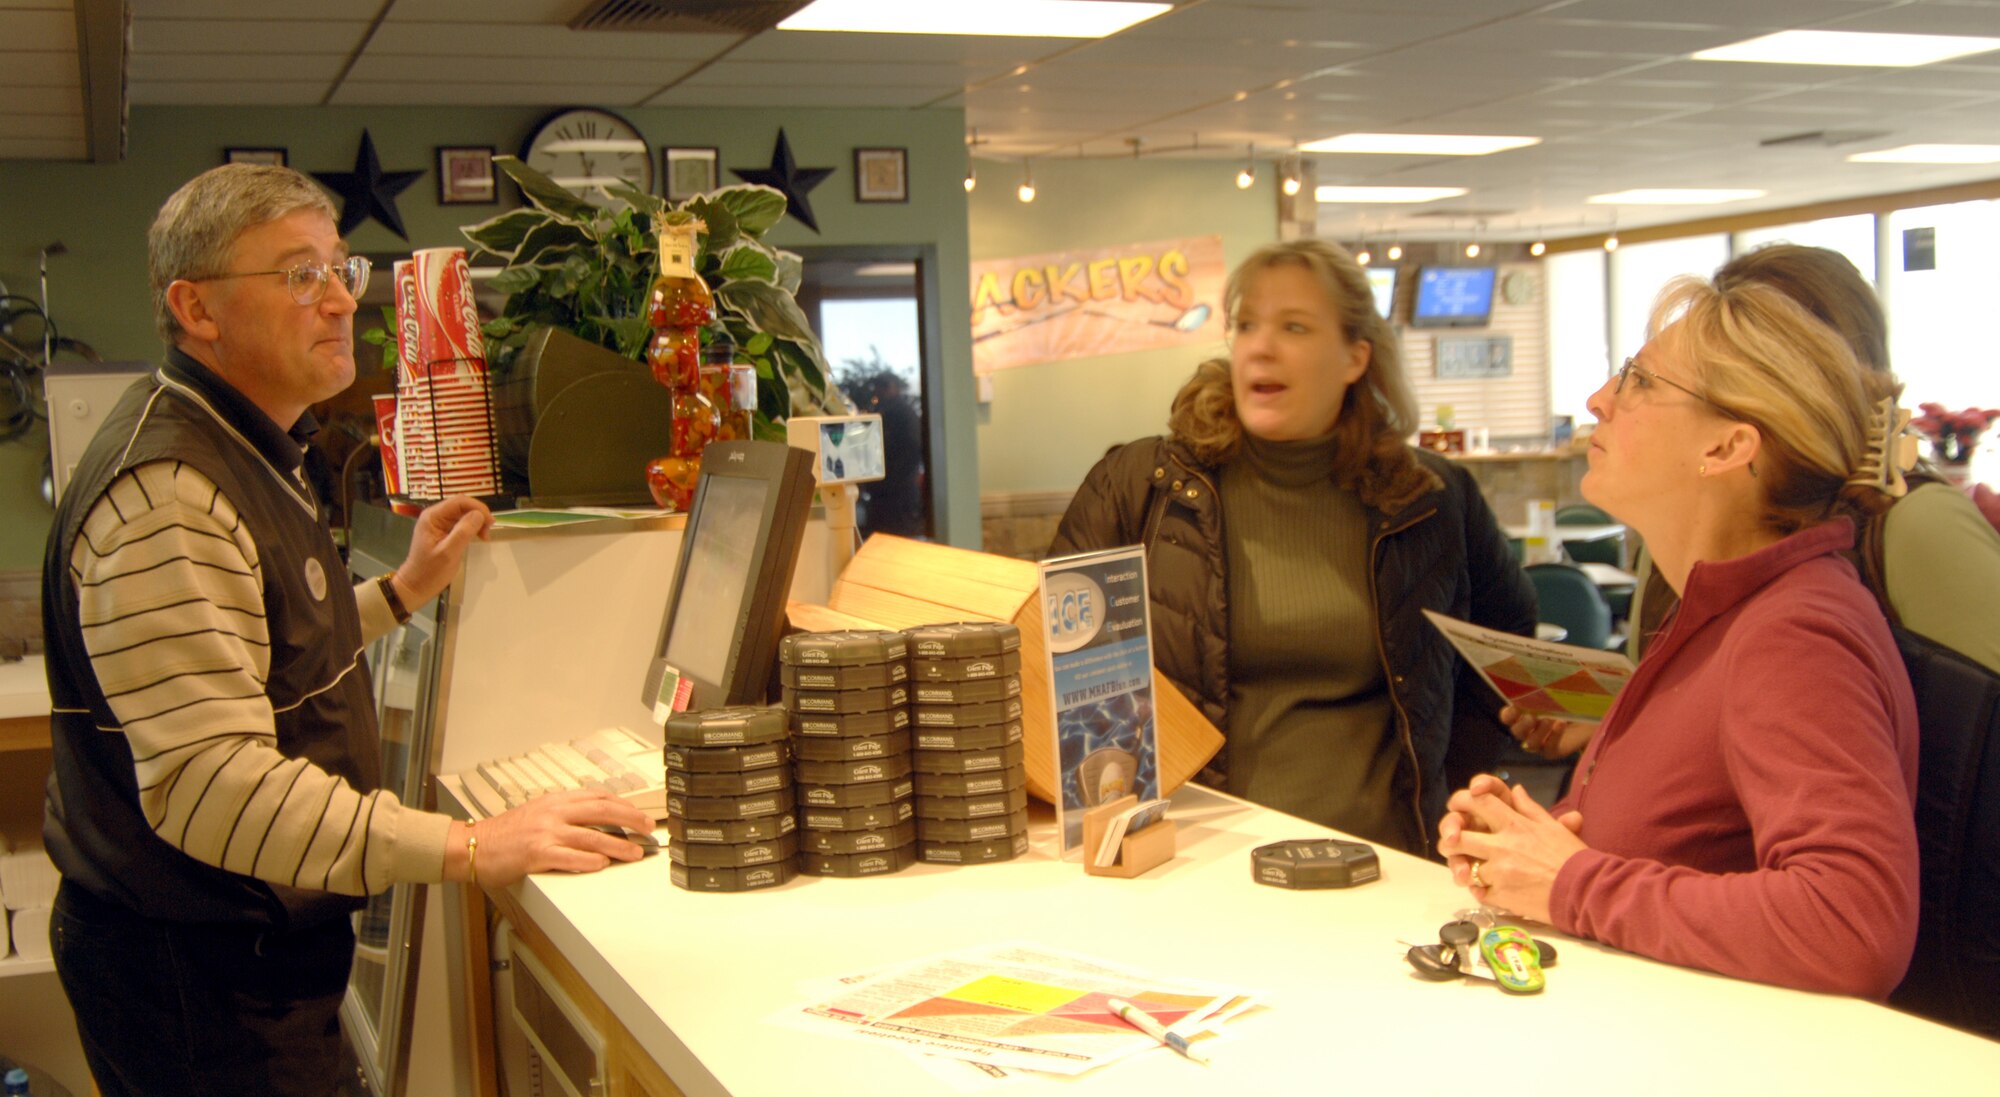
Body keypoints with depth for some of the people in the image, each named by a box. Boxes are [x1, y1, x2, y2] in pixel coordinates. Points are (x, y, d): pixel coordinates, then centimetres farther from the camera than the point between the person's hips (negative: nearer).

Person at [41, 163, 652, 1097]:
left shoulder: (245, 455, 12)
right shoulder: (166, 496, -25)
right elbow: (208, 781, -33)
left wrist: (403, 591, 18)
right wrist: (468, 849, -35)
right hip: (195, 976, -10)